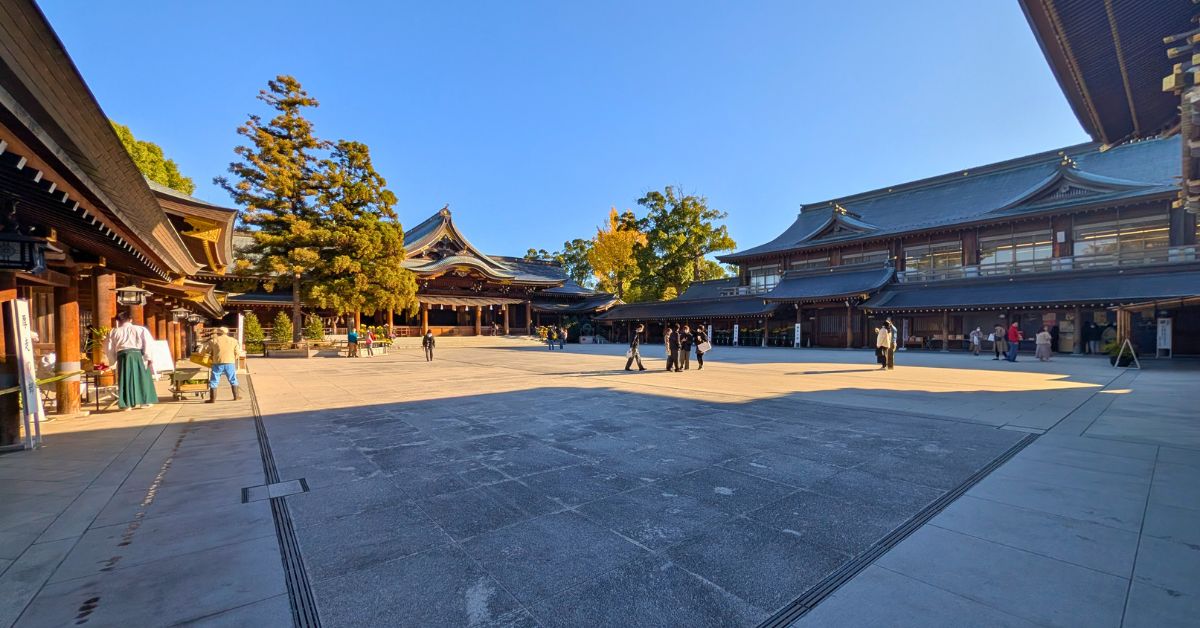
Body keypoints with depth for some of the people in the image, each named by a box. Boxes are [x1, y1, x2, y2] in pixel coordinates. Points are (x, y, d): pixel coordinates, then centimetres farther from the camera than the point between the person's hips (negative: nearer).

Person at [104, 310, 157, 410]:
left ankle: (127, 404, 5)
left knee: (125, 379, 6)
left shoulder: (114, 332, 11)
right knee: (141, 377, 8)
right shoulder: (141, 329, 6)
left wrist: (113, 361, 21)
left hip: (122, 355, 1)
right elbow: (148, 343, -5)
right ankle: (144, 401, 9)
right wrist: (148, 357, -6)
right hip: (137, 354, -1)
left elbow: (108, 348, 11)